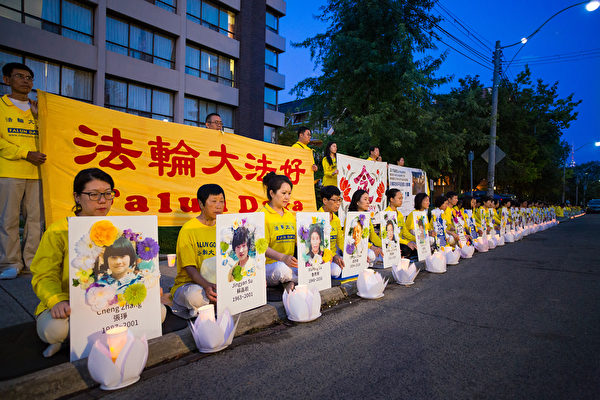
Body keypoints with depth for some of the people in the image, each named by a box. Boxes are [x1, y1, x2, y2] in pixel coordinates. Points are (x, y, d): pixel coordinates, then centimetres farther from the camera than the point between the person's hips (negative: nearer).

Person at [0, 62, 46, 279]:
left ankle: (32, 259, 12)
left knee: (36, 217, 3)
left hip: (35, 172, 4)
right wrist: (25, 154, -13)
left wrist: (39, 116, 2)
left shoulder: (37, 109, 19)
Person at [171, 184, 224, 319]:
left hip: (216, 283, 6)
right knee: (196, 295, -40)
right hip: (186, 284, -5)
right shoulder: (188, 229, -10)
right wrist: (206, 286, -34)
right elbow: (189, 267, -16)